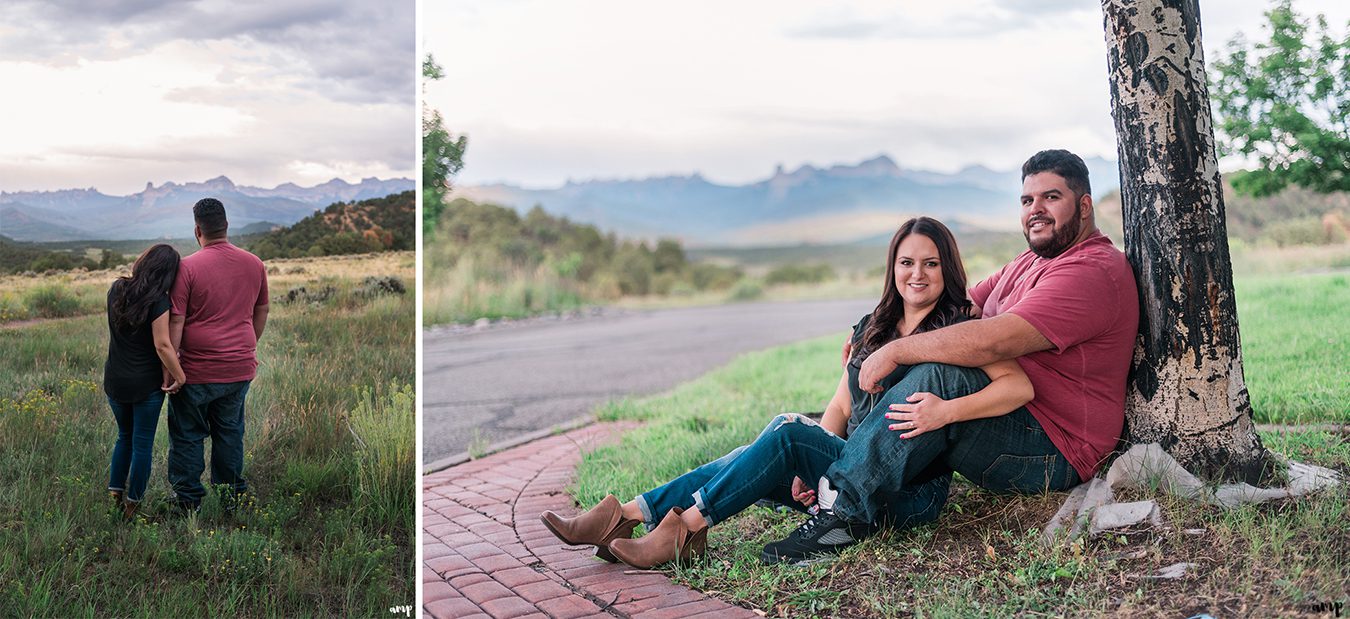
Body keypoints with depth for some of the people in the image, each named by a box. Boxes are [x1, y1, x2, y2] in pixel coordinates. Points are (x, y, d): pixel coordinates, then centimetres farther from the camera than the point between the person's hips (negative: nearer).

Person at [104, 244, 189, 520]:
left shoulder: (116, 289, -1)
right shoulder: (158, 301, -19)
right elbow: (163, 345, -22)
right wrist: (179, 376, -12)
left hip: (114, 381, 5)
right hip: (146, 385, -5)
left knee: (124, 436, 24)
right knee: (142, 444, 8)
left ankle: (114, 494, 23)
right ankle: (133, 504, 16)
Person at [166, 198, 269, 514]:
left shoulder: (187, 267, -12)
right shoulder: (254, 264, 3)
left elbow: (175, 322, -12)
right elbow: (261, 311, 16)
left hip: (197, 370, -4)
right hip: (240, 369, 4)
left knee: (187, 434, 10)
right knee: (229, 432, 17)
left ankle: (188, 499, 18)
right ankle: (231, 495, 24)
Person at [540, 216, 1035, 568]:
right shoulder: (872, 329, 14)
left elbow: (1020, 386, -18)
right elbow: (840, 407, 12)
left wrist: (944, 409, -32)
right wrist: (808, 468, -5)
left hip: (911, 492, -6)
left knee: (786, 432, -25)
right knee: (764, 462, -18)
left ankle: (682, 527, -23)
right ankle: (628, 515, -21)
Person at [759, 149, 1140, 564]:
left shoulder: (1093, 272, -15)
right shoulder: (1032, 262, 20)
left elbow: (993, 341, -27)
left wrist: (895, 351, -20)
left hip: (1054, 455, -10)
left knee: (937, 376, -28)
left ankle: (846, 508, -28)